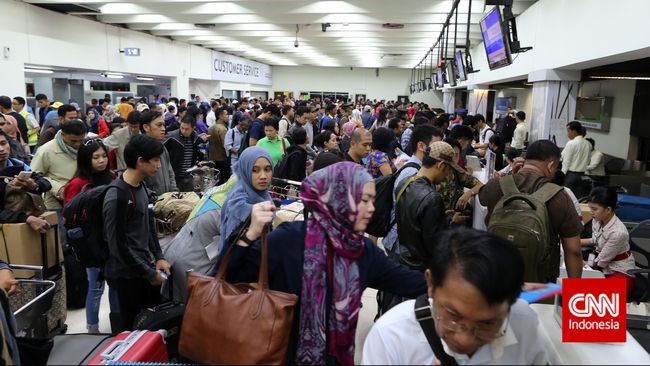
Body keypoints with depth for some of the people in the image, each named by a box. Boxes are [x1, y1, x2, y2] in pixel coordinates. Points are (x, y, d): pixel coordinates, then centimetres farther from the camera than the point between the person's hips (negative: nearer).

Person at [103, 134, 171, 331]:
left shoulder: (141, 186, 4)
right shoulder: (117, 197, -22)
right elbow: (118, 245, -20)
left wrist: (158, 257, 6)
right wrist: (149, 273, -15)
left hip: (145, 265, 8)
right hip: (128, 274, -8)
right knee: (134, 328, 7)